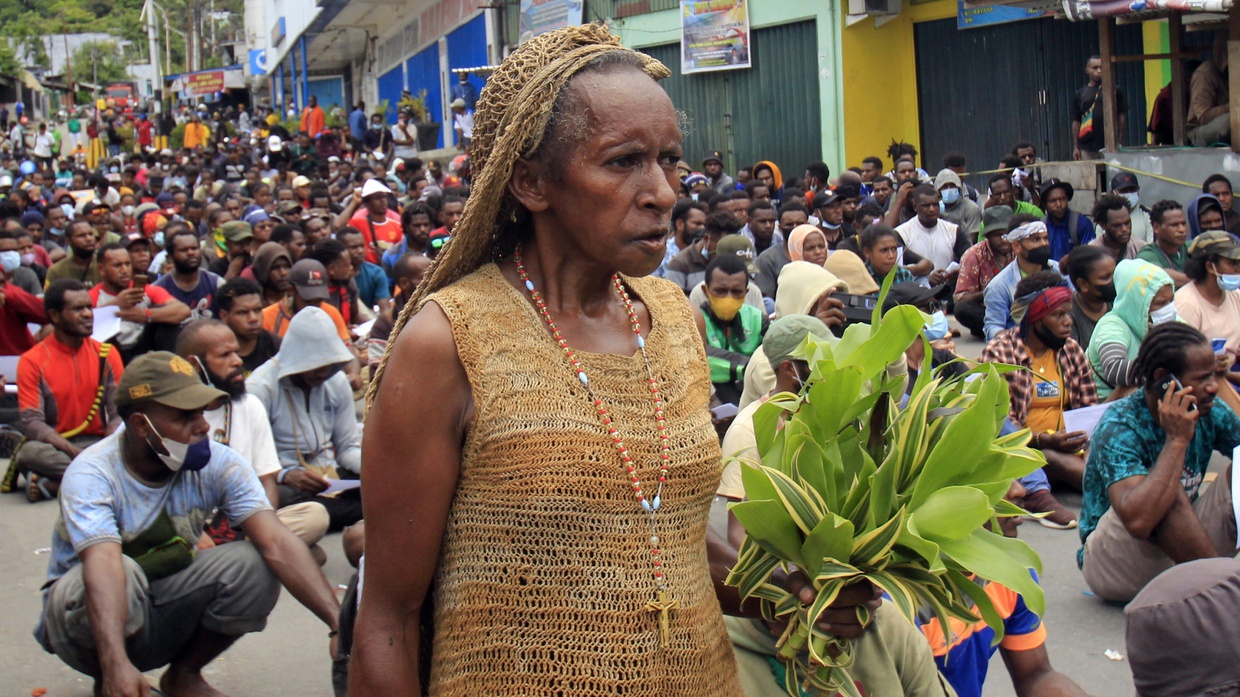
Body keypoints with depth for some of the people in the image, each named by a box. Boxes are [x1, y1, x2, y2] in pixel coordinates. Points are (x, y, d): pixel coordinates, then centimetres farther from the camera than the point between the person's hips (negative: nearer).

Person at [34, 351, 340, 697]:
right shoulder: (92, 474, -25)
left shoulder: (218, 464, -15)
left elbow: (276, 543, -26)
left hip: (166, 613, 3)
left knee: (254, 563, -22)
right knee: (120, 573, -36)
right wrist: (115, 665, -57)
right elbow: (103, 565, -42)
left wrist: (338, 622, -39)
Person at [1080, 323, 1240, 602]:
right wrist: (1177, 440, -34)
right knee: (1168, 491, -32)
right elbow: (1138, 520, -39)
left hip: (1184, 553, 6)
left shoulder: (1212, 413, -4)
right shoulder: (1119, 427, -24)